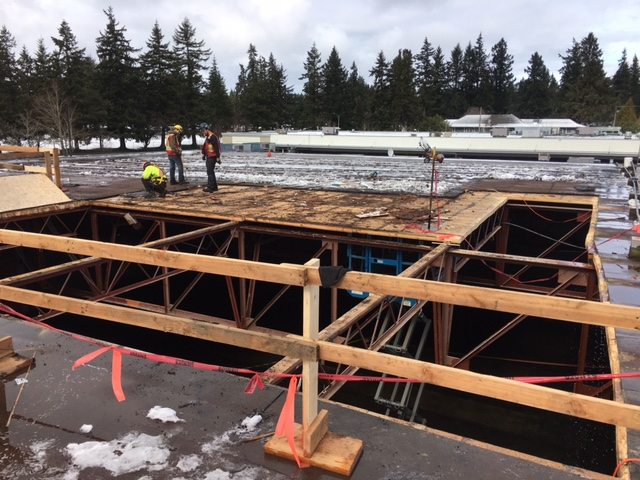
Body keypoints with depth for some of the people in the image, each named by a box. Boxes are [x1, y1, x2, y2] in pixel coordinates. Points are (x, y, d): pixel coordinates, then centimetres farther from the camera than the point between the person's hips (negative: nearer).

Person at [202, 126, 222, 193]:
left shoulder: (213, 137, -14)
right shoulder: (207, 138, 16)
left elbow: (217, 147, -19)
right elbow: (204, 146, 26)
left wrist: (218, 157, -21)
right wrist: (203, 154, 26)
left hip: (212, 157, -10)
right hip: (208, 157, 10)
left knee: (210, 172, -13)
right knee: (211, 172, 13)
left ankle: (210, 187, -13)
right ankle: (214, 186, 19)